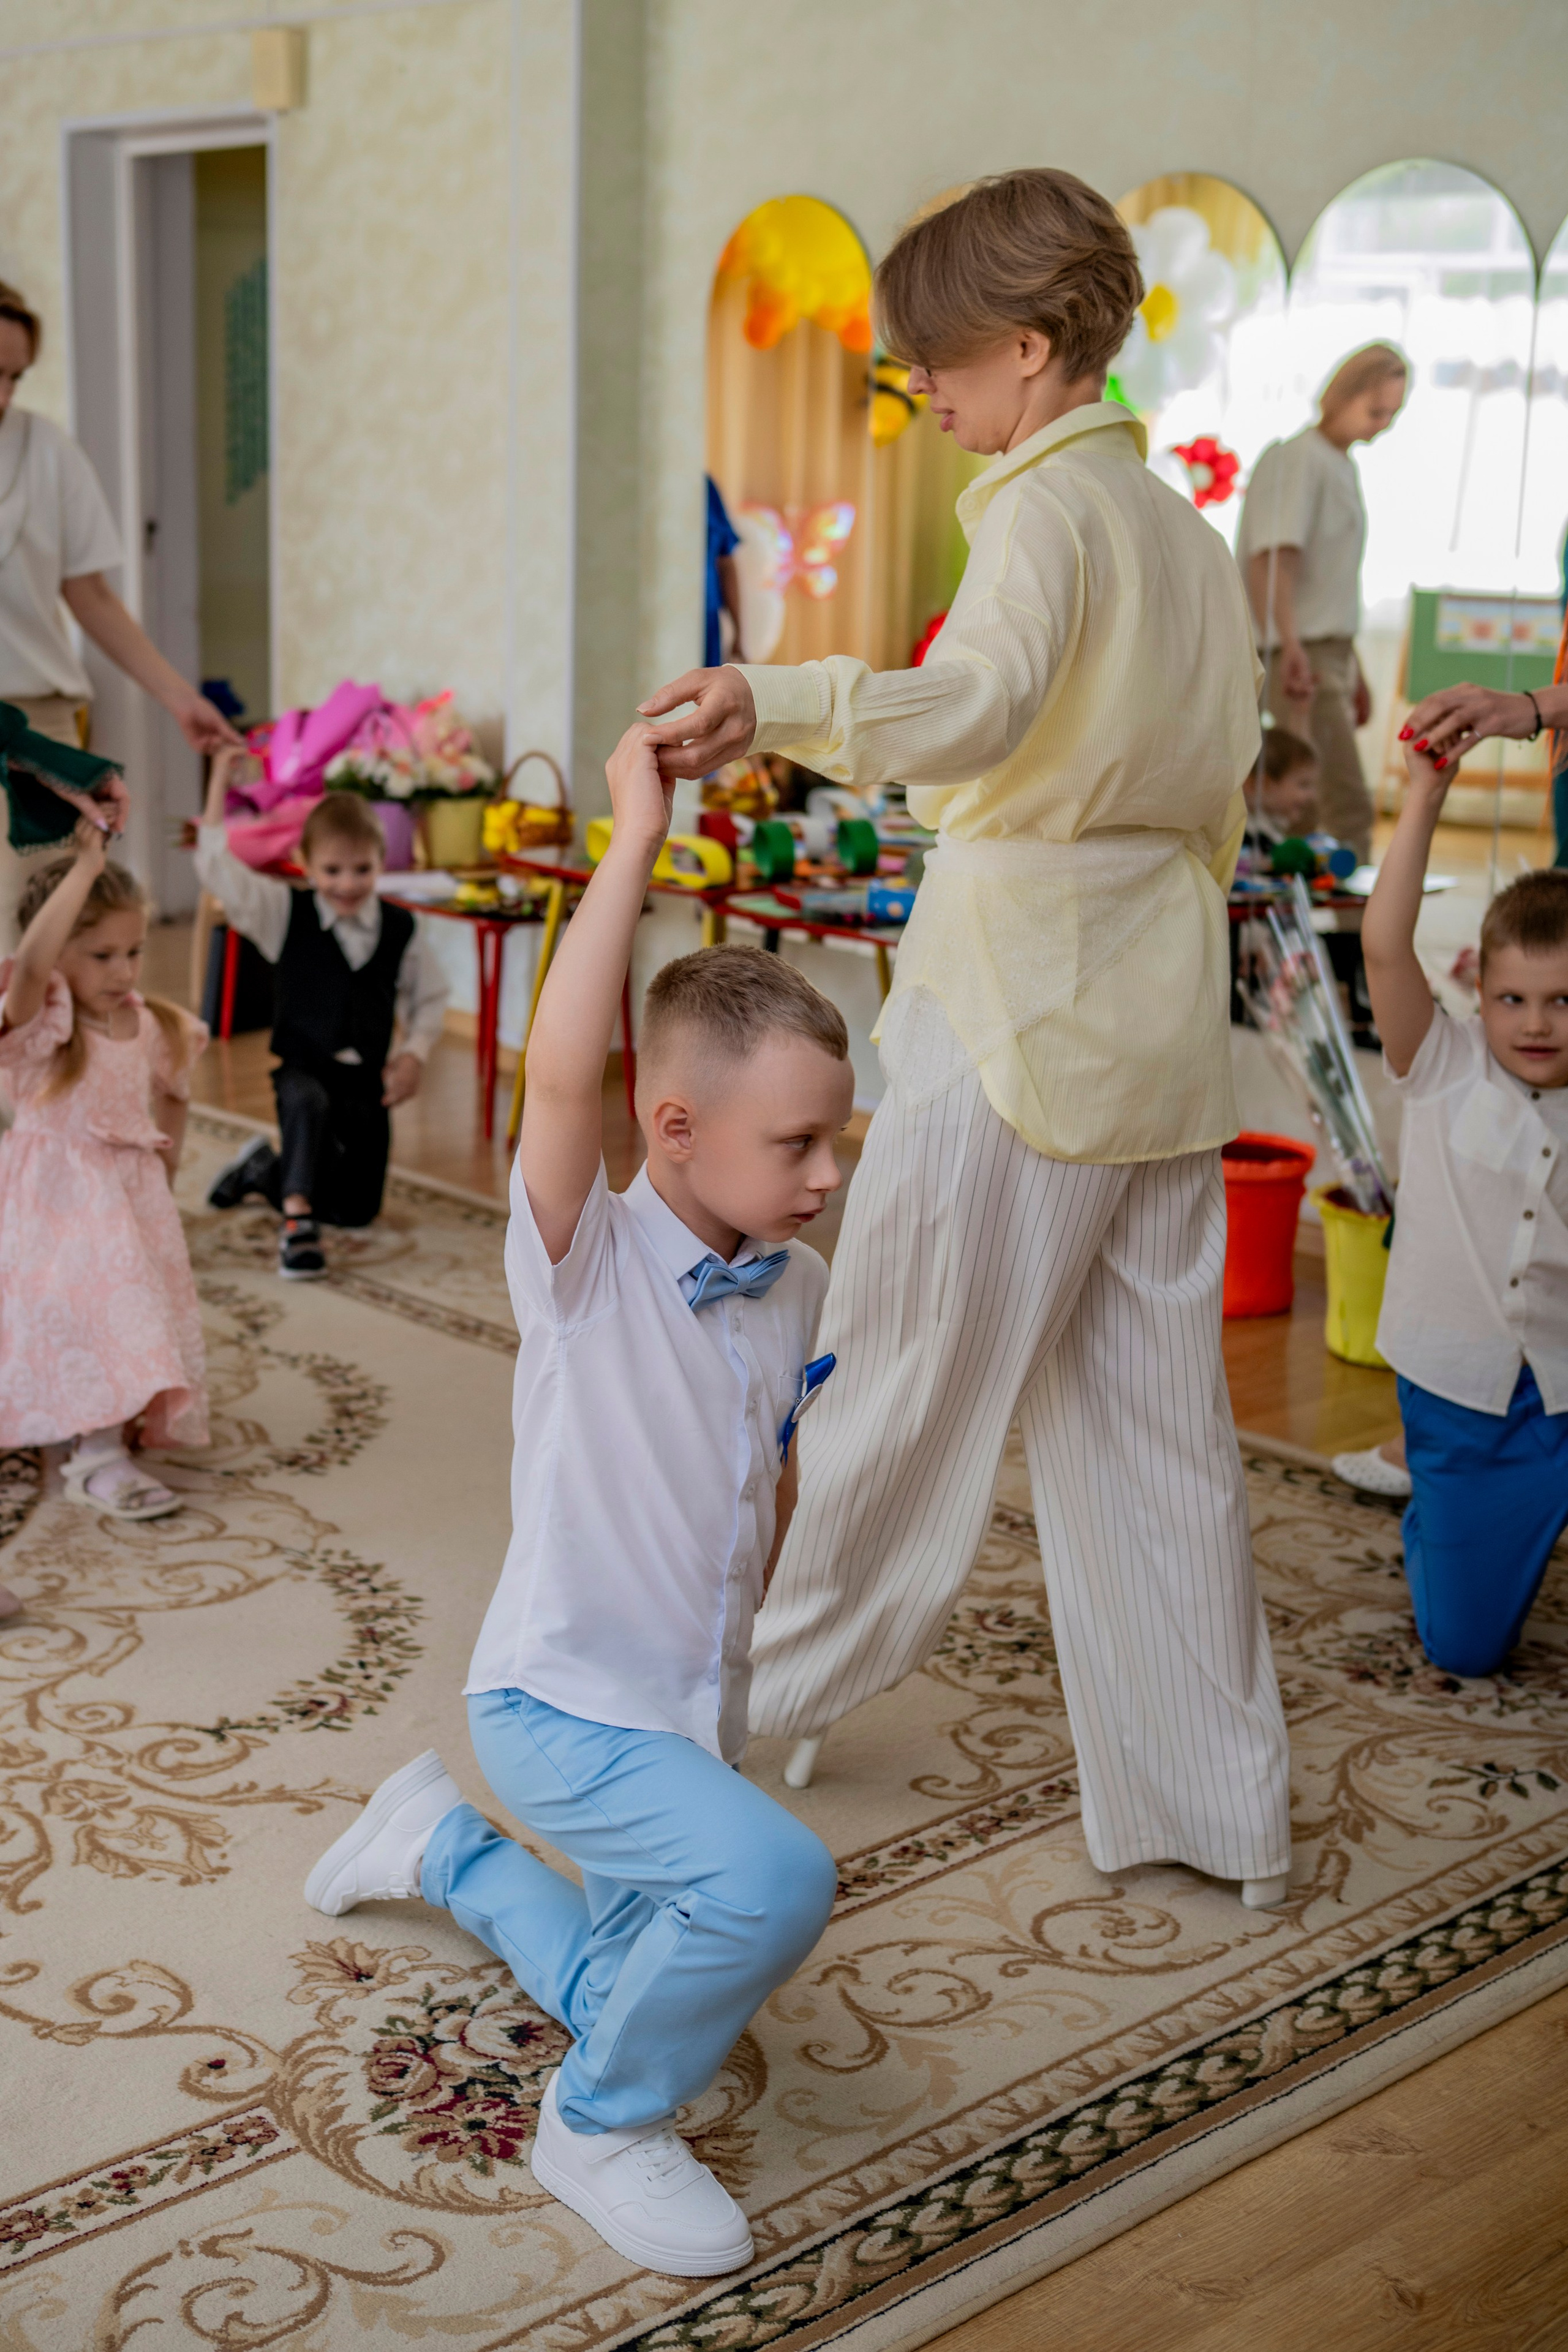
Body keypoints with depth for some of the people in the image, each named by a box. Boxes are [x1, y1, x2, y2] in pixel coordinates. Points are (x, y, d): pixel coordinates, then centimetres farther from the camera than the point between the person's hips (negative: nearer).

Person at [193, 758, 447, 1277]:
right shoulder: (286, 914, -6)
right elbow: (217, 868, -15)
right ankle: (298, 1220, -31)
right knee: (308, 1102, -41)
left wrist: (414, 1052, -5)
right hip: (303, 1070, -3)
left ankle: (264, 1171, 34)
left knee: (358, 1209, 10)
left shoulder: (400, 929, -2)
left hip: (367, 1081, 3)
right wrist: (220, 779, -19)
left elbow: (429, 997, 11)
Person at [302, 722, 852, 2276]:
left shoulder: (791, 1288, -1)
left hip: (692, 1706, 7)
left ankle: (439, 1843, 44)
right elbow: (560, 1074, -41)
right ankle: (602, 2129, -3)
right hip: (562, 1701, -7)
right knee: (773, 1879, -31)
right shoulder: (586, 1264, -21)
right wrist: (636, 834, -39)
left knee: (631, 1995, 20)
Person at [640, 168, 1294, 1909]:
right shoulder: (1187, 531, 16)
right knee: (1155, 1421, 11)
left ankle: (795, 1686, 29)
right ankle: (1219, 1811, 16)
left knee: (907, 1381, 9)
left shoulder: (1047, 511, -12)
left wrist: (778, 704, -48)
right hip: (1165, 1027, 9)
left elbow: (978, 703, -34)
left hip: (1020, 1016, -8)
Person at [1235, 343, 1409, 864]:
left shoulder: (1343, 467, 20)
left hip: (1328, 656, 9)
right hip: (1300, 658, -9)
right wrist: (1288, 646, -34)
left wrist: (1353, 672, 27)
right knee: (1346, 804, -12)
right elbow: (1271, 560, -21)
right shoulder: (1296, 459, -9)